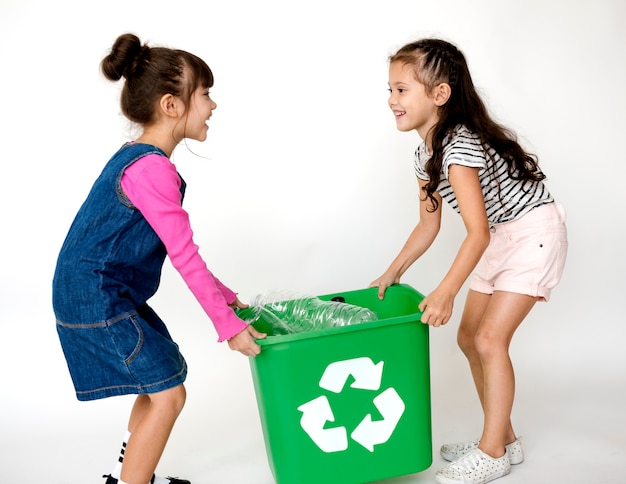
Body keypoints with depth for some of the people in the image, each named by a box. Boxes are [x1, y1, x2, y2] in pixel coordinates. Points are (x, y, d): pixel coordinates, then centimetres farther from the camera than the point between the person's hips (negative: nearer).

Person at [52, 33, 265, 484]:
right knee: (168, 394, -5)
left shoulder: (137, 157, 12)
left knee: (162, 377, 21)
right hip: (97, 301, -11)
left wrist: (225, 296, 17)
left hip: (109, 295, 11)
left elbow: (178, 247, 17)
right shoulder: (152, 169, -22)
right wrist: (228, 324, -15)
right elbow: (185, 256, -21)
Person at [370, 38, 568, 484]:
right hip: (498, 242, 10)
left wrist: (445, 293, -35)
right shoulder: (426, 153, 3)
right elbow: (428, 226, 11)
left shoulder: (460, 146, -27)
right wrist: (393, 273, 12)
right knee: (470, 337, 9)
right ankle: (502, 437, 22)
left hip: (534, 233, -10)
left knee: (490, 338, -13)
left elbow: (477, 232, -32)